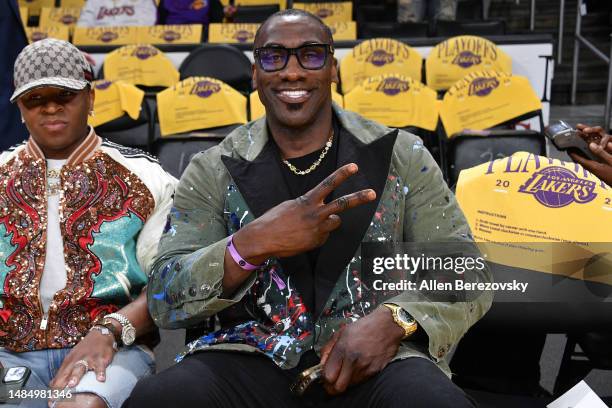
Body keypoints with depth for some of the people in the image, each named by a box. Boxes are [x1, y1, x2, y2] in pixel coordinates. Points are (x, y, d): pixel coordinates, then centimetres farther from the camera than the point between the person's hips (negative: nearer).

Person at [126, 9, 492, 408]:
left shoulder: (402, 157, 6)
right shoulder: (212, 171, 5)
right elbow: (164, 302, -2)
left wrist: (393, 322, -16)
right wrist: (250, 245, -21)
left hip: (378, 359, 0)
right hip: (251, 359, 1)